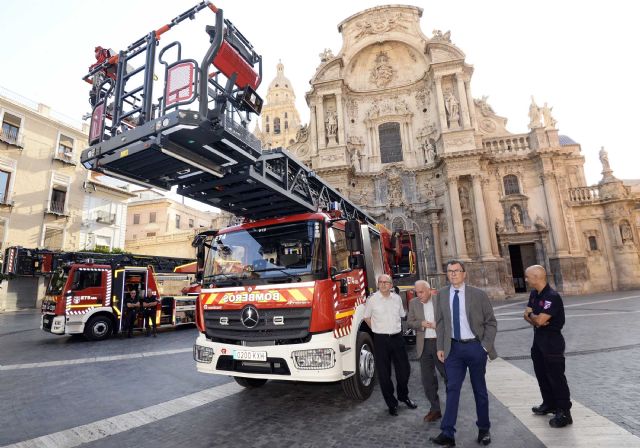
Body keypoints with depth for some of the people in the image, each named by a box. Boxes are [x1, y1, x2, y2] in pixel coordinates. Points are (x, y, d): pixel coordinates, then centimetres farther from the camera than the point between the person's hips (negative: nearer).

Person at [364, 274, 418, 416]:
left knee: (404, 369, 13)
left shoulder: (397, 298, 3)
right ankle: (391, 404, 23)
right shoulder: (372, 299, -8)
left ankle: (403, 396, 39)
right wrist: (378, 329, 6)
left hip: (397, 338, 3)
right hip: (381, 340, -3)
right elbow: (367, 317, 5)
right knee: (384, 374, 5)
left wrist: (396, 328, 13)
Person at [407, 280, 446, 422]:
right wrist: (421, 323, -14)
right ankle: (435, 409, 23)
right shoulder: (413, 303, 4)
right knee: (427, 379, 8)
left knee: (448, 375, 9)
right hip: (424, 345, 3)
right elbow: (409, 322, 5)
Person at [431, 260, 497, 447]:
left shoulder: (478, 294, -7)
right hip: (453, 348, 1)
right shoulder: (441, 295, 0)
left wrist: (486, 346, -7)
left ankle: (484, 430, 32)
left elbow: (491, 322, 0)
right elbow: (440, 323, 6)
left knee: (479, 389, 14)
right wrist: (440, 347, 2)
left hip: (475, 347, -1)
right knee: (452, 389, 2)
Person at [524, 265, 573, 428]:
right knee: (541, 374, 19)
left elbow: (539, 320, -26)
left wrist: (532, 315, -6)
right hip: (538, 338, 9)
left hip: (552, 341, -9)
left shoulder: (552, 296, -22)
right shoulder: (534, 294, 6)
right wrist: (535, 319, -16)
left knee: (556, 377, -1)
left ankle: (564, 413, 11)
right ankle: (549, 404, 35)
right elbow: (527, 315, 5)